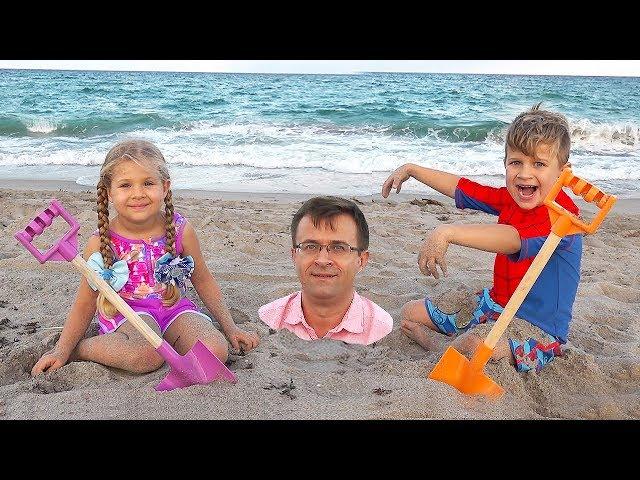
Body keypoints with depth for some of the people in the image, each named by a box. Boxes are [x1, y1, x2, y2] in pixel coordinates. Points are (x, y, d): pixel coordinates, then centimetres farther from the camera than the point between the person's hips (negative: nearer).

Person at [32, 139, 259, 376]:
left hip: (174, 307, 2)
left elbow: (203, 280, 7)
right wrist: (61, 351, 0)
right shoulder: (101, 243, -10)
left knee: (215, 351, -26)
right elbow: (86, 303, 3)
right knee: (147, 356, -35)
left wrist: (230, 328, 8)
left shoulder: (180, 230, -7)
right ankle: (78, 349, -10)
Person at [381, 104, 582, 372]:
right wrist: (411, 170, 16)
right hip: (494, 303, 9)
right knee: (410, 312, 12)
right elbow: (462, 188, 13)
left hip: (537, 328, -9)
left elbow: (512, 240, -44)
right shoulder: (511, 199, 1)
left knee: (475, 345, -39)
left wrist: (447, 233, -55)